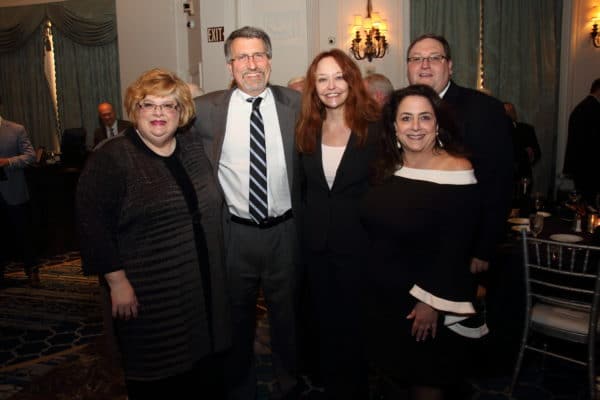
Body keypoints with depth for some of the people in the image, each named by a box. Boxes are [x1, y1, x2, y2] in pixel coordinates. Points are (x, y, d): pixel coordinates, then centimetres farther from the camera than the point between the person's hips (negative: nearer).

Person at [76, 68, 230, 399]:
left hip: (204, 286, 5)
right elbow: (93, 224, -14)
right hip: (148, 295, -5)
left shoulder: (194, 148, 6)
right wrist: (117, 282, -16)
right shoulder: (111, 158, -11)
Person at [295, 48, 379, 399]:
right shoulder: (307, 129, 2)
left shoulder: (374, 127, -10)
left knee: (355, 322, 12)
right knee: (326, 321, 18)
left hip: (358, 243, -4)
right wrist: (312, 222, 6)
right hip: (316, 244, 4)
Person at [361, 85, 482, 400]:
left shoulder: (456, 171, -17)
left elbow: (455, 249, -18)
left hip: (427, 300, -5)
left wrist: (432, 302, -17)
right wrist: (370, 284, 4)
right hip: (381, 294, 6)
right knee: (395, 368, 22)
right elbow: (375, 232, 7)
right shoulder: (386, 167, 1)